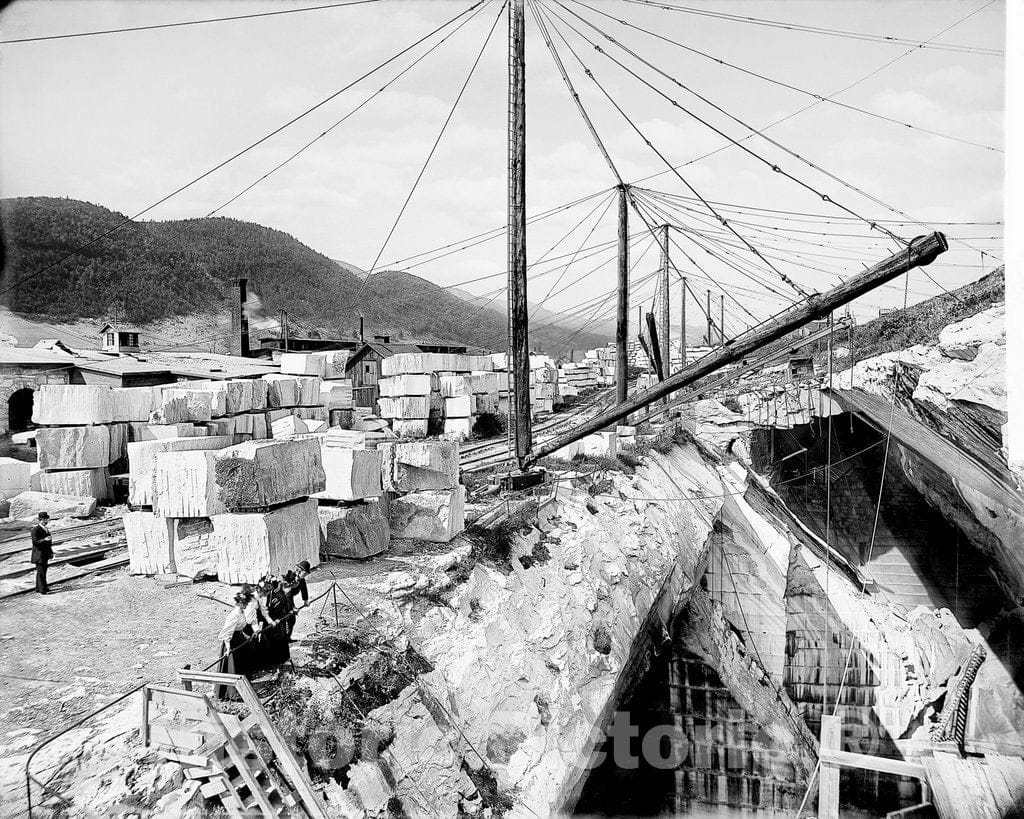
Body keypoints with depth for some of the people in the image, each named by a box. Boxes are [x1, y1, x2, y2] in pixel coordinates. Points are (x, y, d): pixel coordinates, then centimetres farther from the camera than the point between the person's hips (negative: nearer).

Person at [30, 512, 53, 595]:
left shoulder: (45, 528, 11)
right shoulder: (35, 529, -15)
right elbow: (35, 542, -23)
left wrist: (51, 552, 18)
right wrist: (44, 539, -36)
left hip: (45, 554, 9)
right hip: (39, 554, -9)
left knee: (41, 571, 16)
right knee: (41, 571, -4)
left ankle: (38, 588, 26)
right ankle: (42, 590, 0)